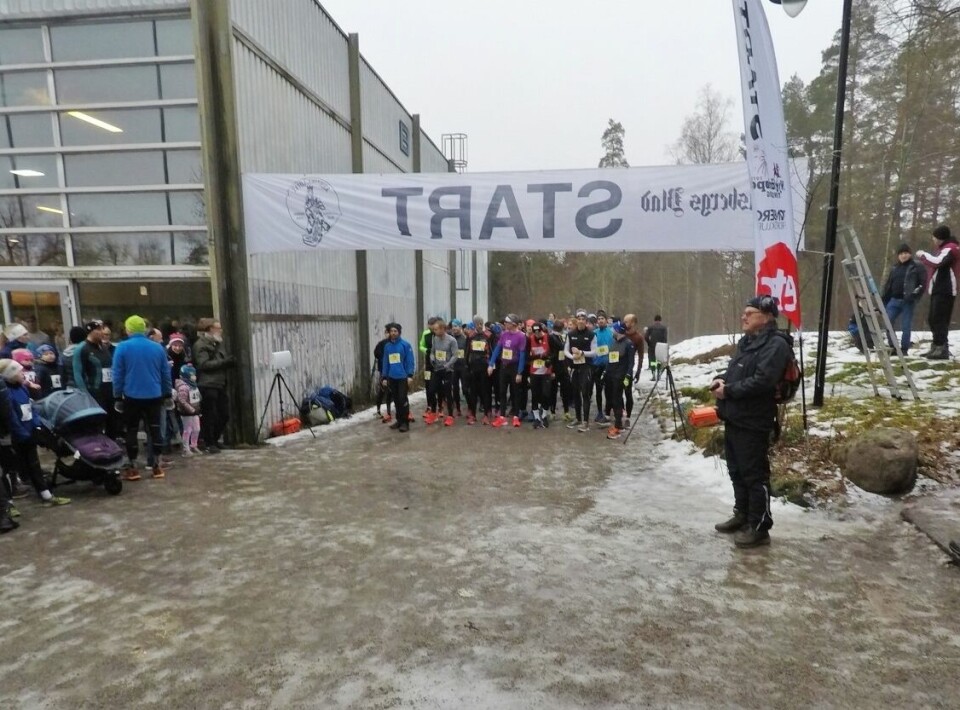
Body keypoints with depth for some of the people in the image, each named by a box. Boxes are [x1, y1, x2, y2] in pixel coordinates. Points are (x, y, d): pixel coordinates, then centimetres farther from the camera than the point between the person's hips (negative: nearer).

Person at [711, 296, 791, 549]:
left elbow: (762, 381, -25)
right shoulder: (745, 342, 16)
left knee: (755, 475, -1)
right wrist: (720, 379, 3)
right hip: (733, 418, 10)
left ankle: (759, 527, 10)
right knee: (736, 471, 19)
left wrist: (728, 390, -17)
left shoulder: (776, 345, -14)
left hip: (753, 423, -10)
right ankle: (742, 515, 33)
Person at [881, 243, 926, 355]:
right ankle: (892, 347, 8)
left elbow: (923, 282, -6)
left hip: (908, 301, -5)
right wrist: (883, 300, 15)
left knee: (906, 326, -1)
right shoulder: (895, 268, 16)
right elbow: (888, 285, 19)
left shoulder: (916, 266, 1)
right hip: (894, 300, 5)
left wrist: (915, 294, -17)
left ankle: (904, 349, 6)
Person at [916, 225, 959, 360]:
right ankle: (937, 346, 16)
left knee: (939, 320, -14)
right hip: (938, 290, 10)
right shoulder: (944, 248, 21)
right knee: (933, 319, 11)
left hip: (944, 291, -10)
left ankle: (942, 349, -16)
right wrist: (924, 258, 8)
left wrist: (923, 255, -11)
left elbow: (937, 262, -25)